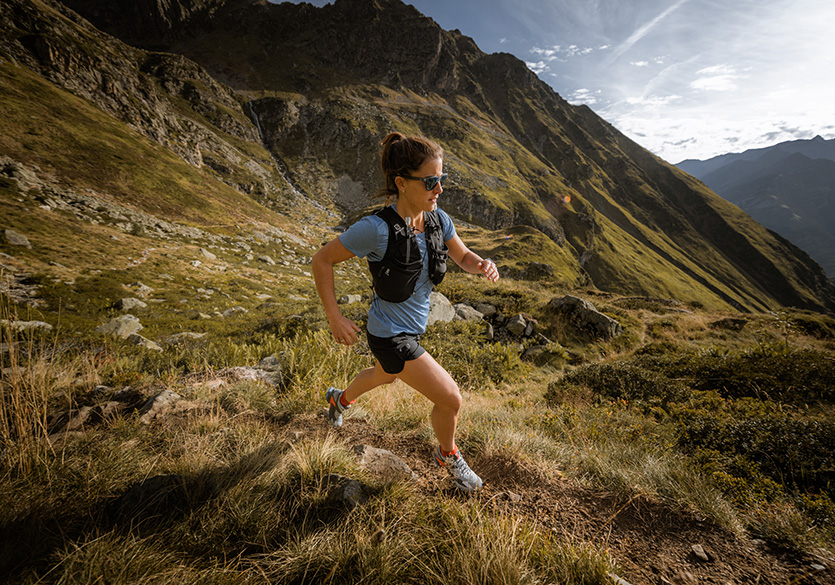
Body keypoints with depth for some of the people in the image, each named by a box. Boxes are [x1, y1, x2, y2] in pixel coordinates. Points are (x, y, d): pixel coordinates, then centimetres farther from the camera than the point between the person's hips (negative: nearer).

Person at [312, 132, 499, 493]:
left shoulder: (437, 218, -10)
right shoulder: (377, 229, -30)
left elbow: (463, 256, 4)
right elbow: (322, 260, -19)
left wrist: (483, 265, -20)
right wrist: (335, 318, -19)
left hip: (414, 326, 8)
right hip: (391, 336, -8)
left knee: (385, 376, 35)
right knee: (450, 400, -4)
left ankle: (340, 399, 67)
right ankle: (448, 456, 30)